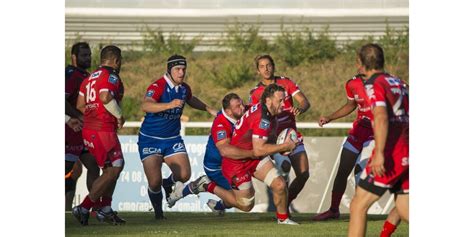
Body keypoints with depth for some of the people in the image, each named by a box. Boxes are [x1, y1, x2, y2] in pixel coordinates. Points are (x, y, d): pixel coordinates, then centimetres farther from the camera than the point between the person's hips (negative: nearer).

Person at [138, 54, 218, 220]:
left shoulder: (184, 88, 3)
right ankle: (158, 211, 17)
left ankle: (168, 183, 26)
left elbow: (191, 100, 29)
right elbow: (145, 106, -40)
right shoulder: (158, 87, -20)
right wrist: (169, 105, -51)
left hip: (172, 138, 5)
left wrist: (209, 110, 26)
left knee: (184, 175, -10)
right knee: (154, 182, -13)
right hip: (150, 139, -5)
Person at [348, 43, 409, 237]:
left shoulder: (373, 84, -6)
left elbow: (381, 117, -21)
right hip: (408, 155, 8)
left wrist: (379, 154, -27)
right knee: (404, 210, 11)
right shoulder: (400, 83, 17)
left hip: (390, 156, -8)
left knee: (358, 206, 0)